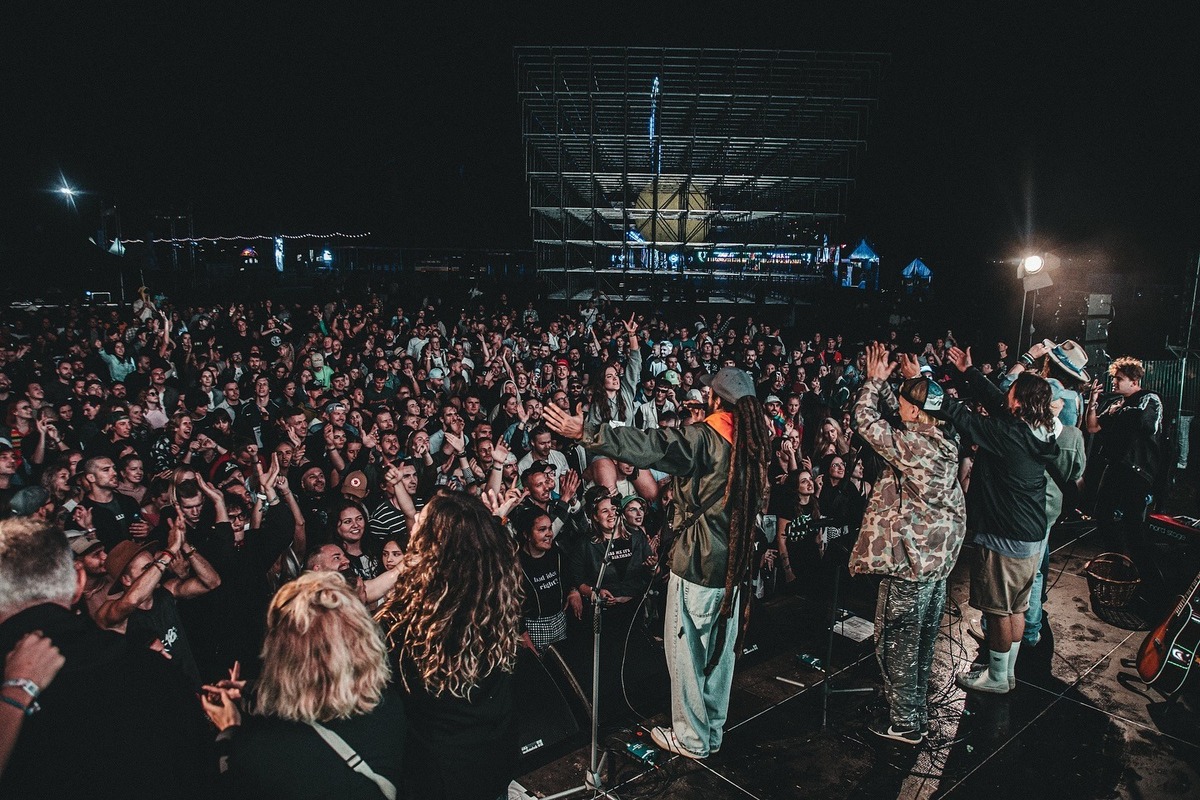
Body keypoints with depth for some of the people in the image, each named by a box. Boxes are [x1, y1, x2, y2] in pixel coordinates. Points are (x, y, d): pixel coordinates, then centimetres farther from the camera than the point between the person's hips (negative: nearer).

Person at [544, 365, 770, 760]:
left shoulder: (703, 438, -17)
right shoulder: (754, 443, 3)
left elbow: (651, 446, -31)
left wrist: (587, 432, -35)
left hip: (697, 564, -7)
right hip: (735, 564, 7)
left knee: (685, 651, 8)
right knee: (720, 651, 19)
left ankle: (691, 738, 21)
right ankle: (714, 732, 33)